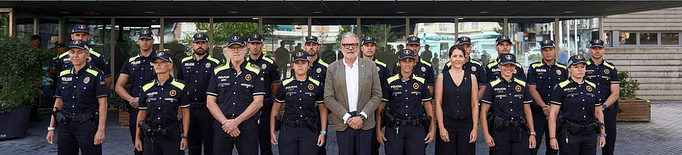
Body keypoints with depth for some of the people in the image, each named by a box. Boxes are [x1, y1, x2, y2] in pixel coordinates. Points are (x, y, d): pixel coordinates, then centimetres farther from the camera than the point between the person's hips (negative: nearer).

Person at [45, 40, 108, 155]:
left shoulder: (96, 75, -5)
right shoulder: (63, 75, 12)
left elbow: (102, 103, -9)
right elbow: (58, 102, 16)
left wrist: (101, 130, -15)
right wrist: (51, 128, 12)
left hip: (87, 125, -5)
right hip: (65, 126, 5)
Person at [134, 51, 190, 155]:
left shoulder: (180, 87, -2)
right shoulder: (147, 88, 6)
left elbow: (185, 113, 0)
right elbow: (142, 114, 12)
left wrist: (185, 137, -4)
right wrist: (137, 138, 10)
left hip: (172, 136, -3)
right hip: (150, 136, 3)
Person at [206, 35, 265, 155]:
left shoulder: (255, 73, 3)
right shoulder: (218, 72, 9)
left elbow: (258, 102, -4)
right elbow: (210, 102, 4)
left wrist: (236, 121, -12)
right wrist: (225, 122, -9)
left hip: (247, 126, -2)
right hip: (221, 126, 2)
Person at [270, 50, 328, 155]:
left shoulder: (316, 85, 5)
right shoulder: (285, 85, 5)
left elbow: (322, 109, 10)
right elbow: (275, 109, 10)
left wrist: (323, 132, 3)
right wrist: (272, 132, 5)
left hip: (309, 131, 0)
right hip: (288, 130, 0)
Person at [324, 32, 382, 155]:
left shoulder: (370, 66, 4)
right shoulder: (332, 68, 3)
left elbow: (377, 95, 1)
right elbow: (328, 98, -2)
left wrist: (362, 116, -9)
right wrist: (347, 117, -11)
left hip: (365, 123, 0)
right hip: (342, 124, 0)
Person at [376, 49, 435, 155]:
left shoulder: (421, 83, 7)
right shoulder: (390, 82, 3)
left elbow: (428, 106, 11)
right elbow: (381, 106, 4)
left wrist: (432, 130, 6)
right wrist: (378, 130, -1)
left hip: (416, 129, 1)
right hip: (394, 129, -1)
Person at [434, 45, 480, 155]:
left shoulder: (472, 77, 7)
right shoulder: (442, 77, 2)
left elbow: (475, 104, 6)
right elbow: (438, 103, -1)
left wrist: (475, 128, -1)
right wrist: (441, 127, -7)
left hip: (466, 124, 1)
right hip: (447, 124, -1)